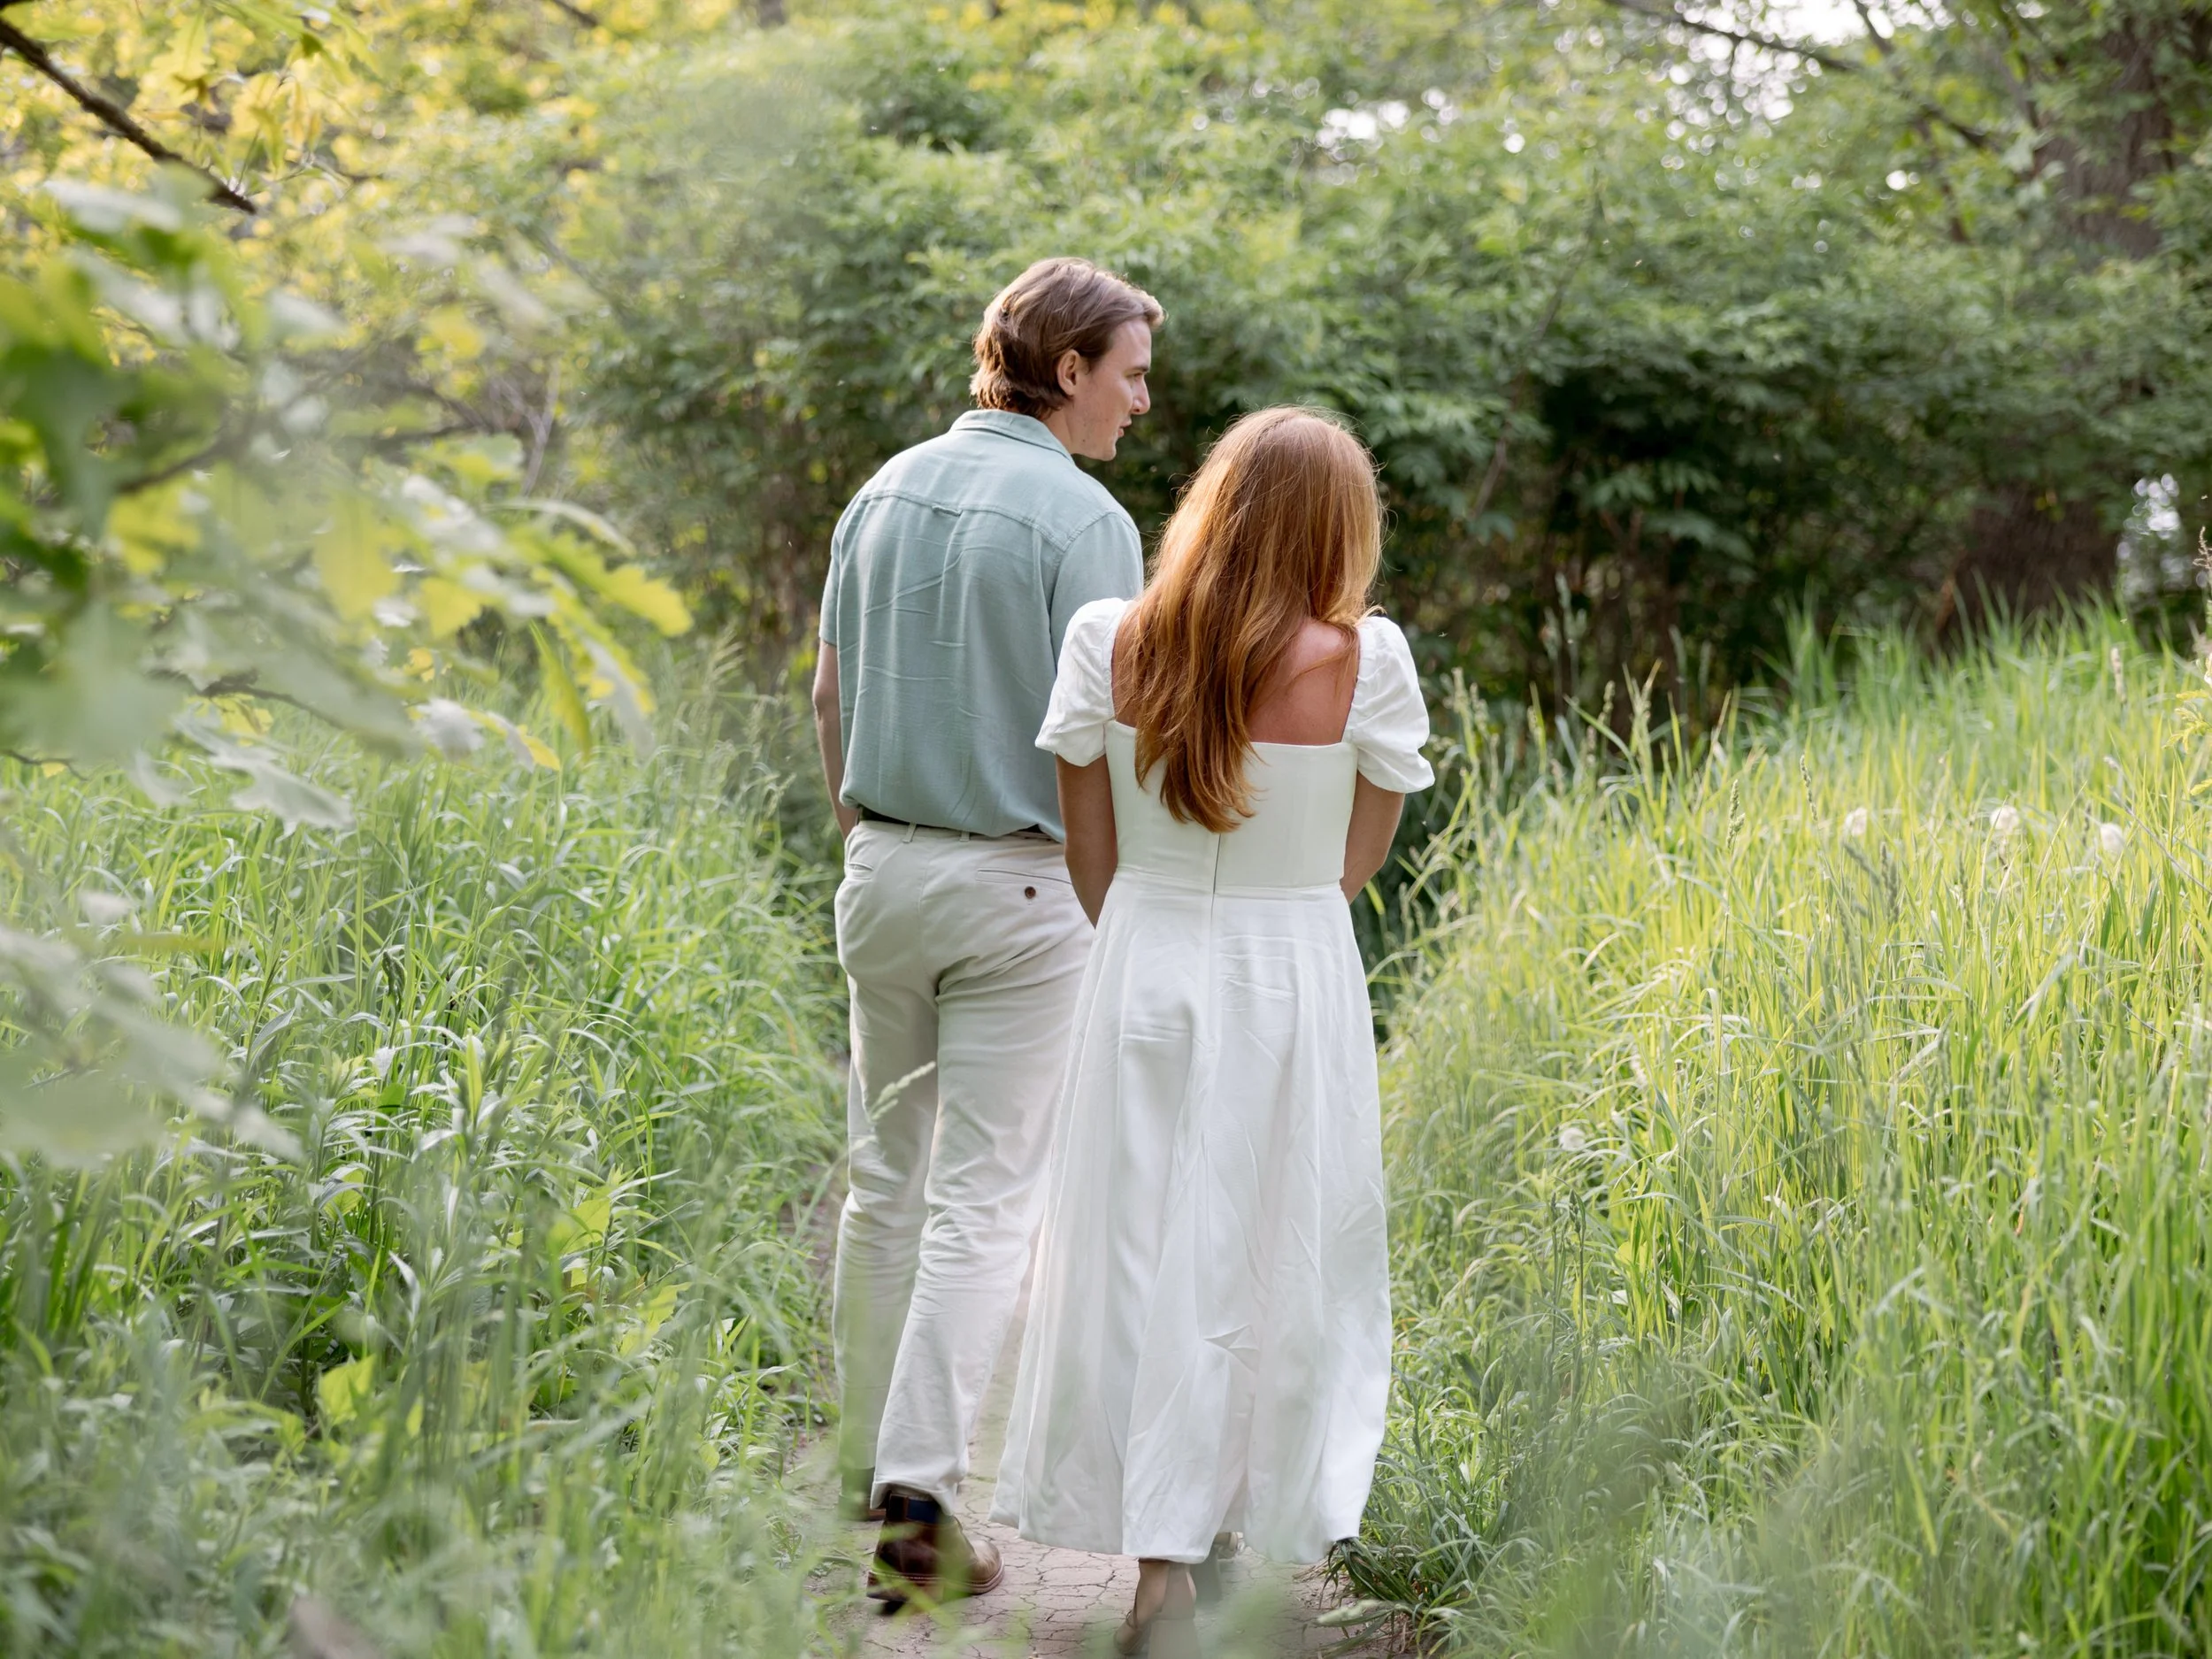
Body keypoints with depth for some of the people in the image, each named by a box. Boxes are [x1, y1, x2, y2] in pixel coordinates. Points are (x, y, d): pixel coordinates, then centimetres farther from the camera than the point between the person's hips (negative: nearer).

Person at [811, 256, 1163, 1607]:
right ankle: (921, 1497, -7)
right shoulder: (1083, 519, -13)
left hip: (884, 865, 6)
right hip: (1021, 884, -6)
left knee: (887, 1176, 15)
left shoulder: (887, 492, 7)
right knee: (986, 1200, -3)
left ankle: (867, 1469, 23)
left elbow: (831, 697, 12)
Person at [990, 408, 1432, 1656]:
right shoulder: (1366, 662, -10)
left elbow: (1091, 855, 0)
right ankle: (1260, 1551, 19)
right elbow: (1358, 862, 0)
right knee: (1280, 1267, 10)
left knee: (1136, 1261, 9)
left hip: (1143, 976, 1)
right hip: (1296, 983, -1)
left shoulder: (1110, 643, -6)